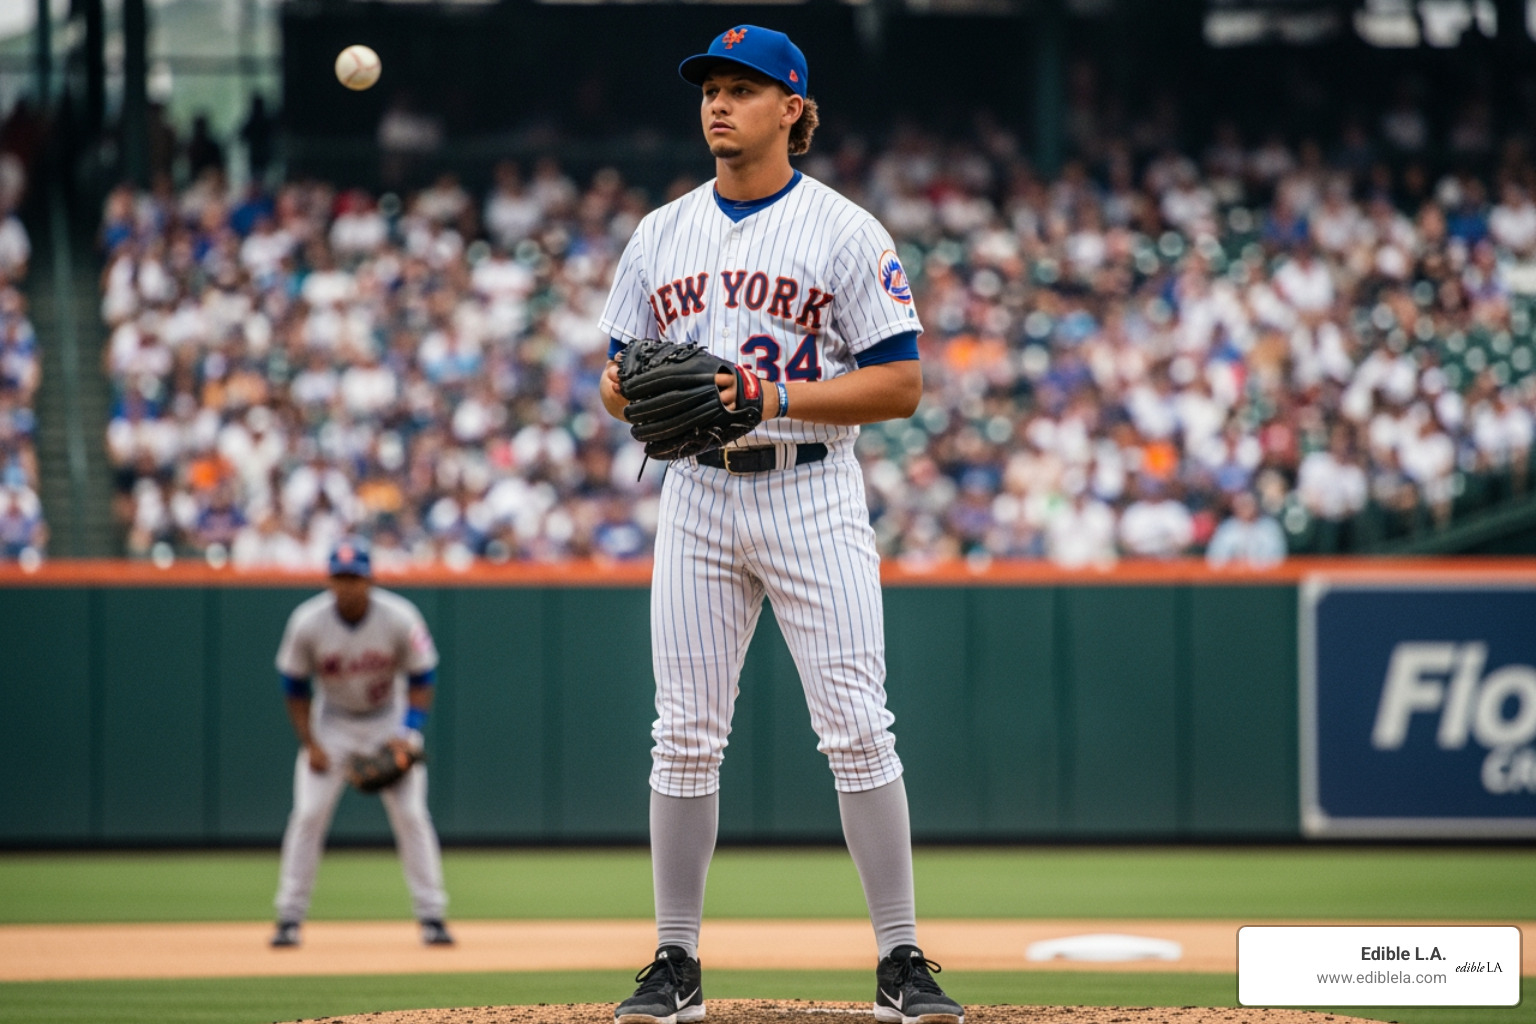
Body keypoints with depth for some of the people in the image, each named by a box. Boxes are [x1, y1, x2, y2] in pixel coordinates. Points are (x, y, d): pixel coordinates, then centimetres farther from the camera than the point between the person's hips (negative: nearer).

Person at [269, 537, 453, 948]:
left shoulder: (400, 618, -22)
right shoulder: (307, 623, -20)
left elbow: (422, 678, -11)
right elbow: (294, 685, -6)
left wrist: (406, 734, -23)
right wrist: (309, 743, -14)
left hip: (389, 721, 0)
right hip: (332, 723, 1)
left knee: (410, 815, -8)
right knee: (308, 814, -9)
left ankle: (431, 916, 0)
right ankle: (289, 918, -3)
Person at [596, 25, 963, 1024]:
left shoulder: (846, 232, -3)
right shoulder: (661, 234, 11)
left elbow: (902, 384, -7)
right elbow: (616, 379, 15)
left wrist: (779, 396, -19)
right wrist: (638, 395, -9)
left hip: (814, 498, -4)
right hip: (698, 496, 4)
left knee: (858, 730, -8)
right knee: (685, 738, 3)